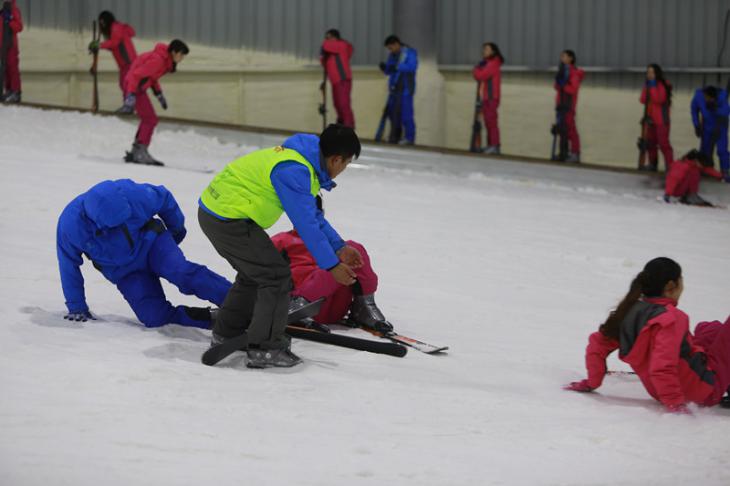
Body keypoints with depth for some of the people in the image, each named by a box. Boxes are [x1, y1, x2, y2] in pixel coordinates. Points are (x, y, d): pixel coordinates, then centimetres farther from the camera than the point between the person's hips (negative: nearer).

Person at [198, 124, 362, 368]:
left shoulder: (303, 160, 10)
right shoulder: (293, 171, -22)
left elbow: (313, 214, 19)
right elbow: (305, 223, -21)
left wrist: (338, 248, 15)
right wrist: (331, 265, -16)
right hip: (228, 218, -10)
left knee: (255, 272, 25)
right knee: (277, 276, -6)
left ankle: (226, 333, 38)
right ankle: (265, 349, -2)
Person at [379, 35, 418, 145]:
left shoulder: (410, 52, -3)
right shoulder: (393, 55, 18)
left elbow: (412, 66, -19)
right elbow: (388, 71, 20)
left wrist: (397, 67, -25)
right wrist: (384, 68, -2)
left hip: (405, 88, -7)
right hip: (394, 89, 7)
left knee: (405, 113, -8)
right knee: (392, 112, 5)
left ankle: (409, 138, -3)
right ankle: (394, 137, 13)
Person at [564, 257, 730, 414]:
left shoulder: (630, 312, -3)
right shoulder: (671, 319, -25)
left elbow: (598, 343, 2)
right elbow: (662, 366, -35)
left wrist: (592, 382, 10)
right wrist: (675, 403, -30)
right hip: (706, 392, -8)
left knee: (707, 329, 27)